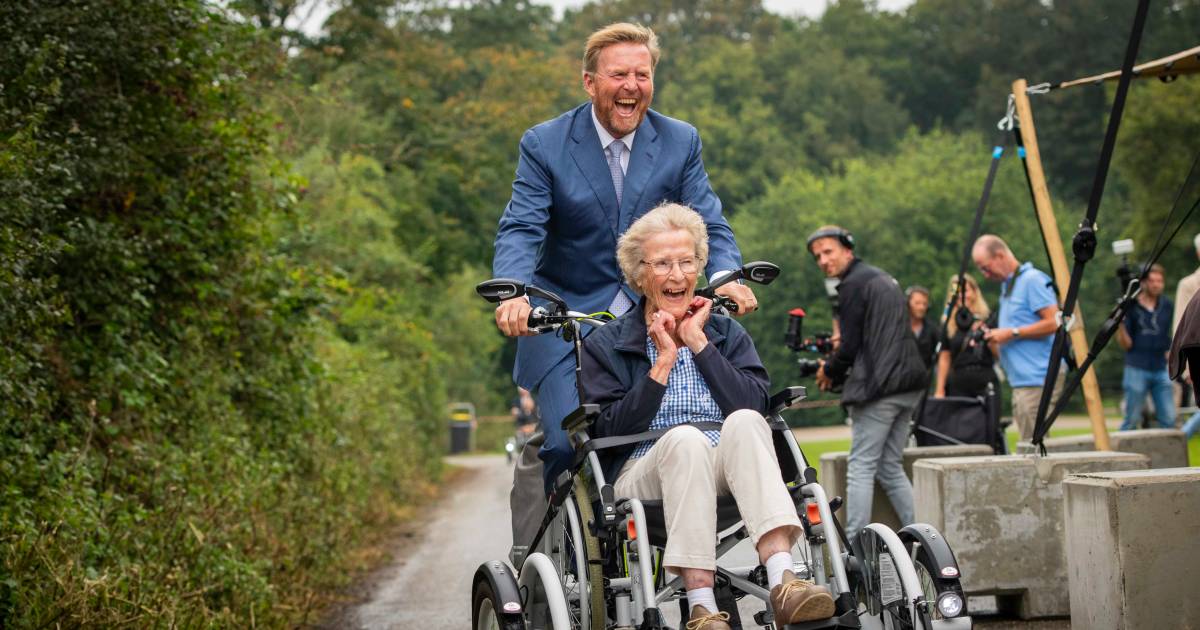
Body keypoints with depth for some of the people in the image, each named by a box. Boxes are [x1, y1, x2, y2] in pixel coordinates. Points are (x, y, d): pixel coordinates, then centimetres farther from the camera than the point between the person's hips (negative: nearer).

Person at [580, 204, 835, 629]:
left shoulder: (728, 334, 20)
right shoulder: (605, 346, 13)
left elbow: (755, 405, 1)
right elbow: (607, 433, -3)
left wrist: (699, 344, 0)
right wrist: (663, 363, -3)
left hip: (727, 475, 2)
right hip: (644, 475, -2)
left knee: (743, 422, -31)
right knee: (685, 438, -35)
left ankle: (782, 582, -47)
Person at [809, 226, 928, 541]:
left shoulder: (853, 284, -9)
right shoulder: (884, 278, 21)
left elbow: (850, 346, -13)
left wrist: (829, 372, 6)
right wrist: (838, 370, 19)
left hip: (878, 388, -9)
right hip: (908, 386, 9)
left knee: (861, 468, -6)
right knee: (891, 467, 13)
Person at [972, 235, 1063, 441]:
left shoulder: (1033, 280, -10)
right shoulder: (1007, 285, 20)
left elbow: (1054, 323, -18)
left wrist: (1013, 333, -15)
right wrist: (994, 335, 11)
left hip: (1038, 379, -10)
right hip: (1021, 380, 10)